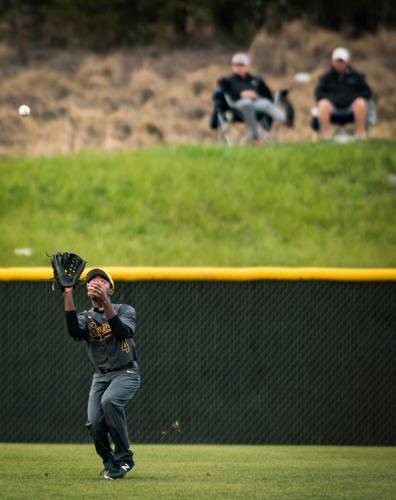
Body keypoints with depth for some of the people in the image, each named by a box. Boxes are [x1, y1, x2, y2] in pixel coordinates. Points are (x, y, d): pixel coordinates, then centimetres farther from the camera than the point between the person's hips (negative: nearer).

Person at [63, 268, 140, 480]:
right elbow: (74, 331, -17)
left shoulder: (125, 310, 0)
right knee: (95, 423, -13)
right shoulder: (85, 317, 7)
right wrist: (68, 296, -22)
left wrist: (105, 303, -32)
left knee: (109, 400, -33)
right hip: (100, 376, 4)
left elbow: (123, 331, -22)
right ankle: (110, 463, 15)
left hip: (126, 373, -4)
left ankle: (123, 457, -20)